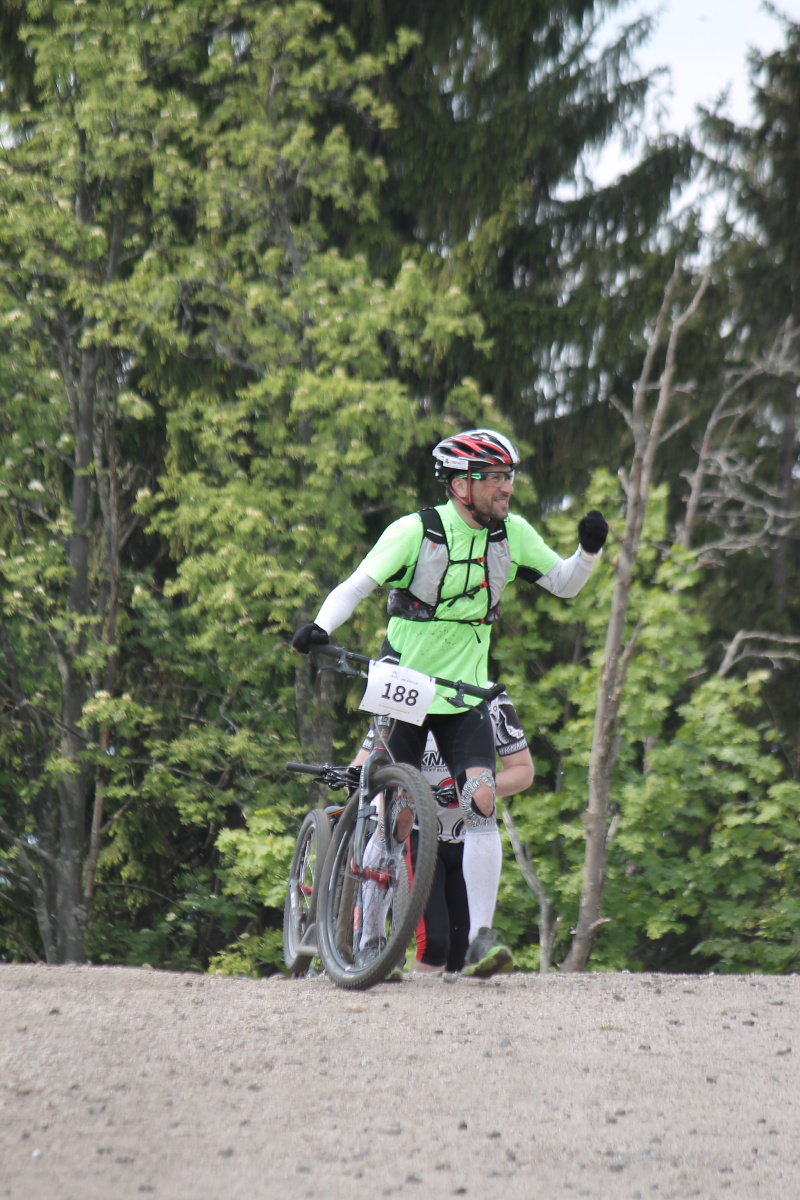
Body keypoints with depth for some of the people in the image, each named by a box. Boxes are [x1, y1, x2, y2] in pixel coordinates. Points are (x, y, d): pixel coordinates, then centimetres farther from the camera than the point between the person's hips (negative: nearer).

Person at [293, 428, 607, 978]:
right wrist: (320, 627, -31)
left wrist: (589, 550, -10)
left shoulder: (513, 534, -1)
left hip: (467, 696, 2)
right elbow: (357, 585, -14)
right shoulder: (415, 532, -13)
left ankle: (481, 936, -15)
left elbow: (565, 584, 10)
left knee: (481, 801, -17)